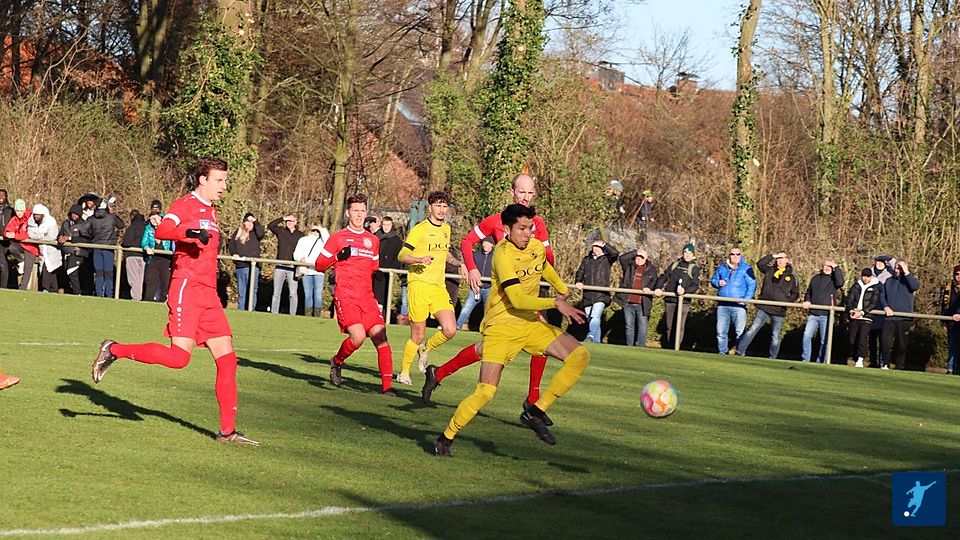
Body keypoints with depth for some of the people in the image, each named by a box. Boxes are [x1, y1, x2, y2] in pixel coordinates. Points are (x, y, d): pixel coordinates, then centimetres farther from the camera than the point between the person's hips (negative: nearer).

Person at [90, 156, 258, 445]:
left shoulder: (211, 211, 22)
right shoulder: (185, 204, -5)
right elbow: (162, 231, -24)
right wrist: (190, 232, -37)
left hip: (208, 295, 8)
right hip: (187, 288, -8)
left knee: (227, 359, 2)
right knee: (179, 357, -18)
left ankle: (227, 430, 4)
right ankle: (114, 350, -1)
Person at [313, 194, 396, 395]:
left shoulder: (373, 240, 18)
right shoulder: (337, 238, 4)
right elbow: (319, 265, 3)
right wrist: (338, 256, -12)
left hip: (367, 298, 5)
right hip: (345, 297, -5)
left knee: (381, 338, -9)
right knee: (358, 336, -23)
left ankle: (387, 385, -6)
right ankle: (337, 361, 7)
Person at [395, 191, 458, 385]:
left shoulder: (446, 228, 15)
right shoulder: (419, 229, -5)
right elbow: (402, 256, -9)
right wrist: (420, 260, -25)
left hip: (439, 287, 6)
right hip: (419, 284, -6)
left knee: (450, 330, -11)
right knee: (417, 336, -4)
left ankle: (425, 349, 18)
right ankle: (404, 372, 16)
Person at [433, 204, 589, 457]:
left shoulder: (537, 247, 5)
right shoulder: (504, 254, -18)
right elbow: (517, 300, -27)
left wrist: (562, 289, 47)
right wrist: (555, 303, -32)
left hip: (531, 323, 7)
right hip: (501, 326, -7)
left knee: (580, 356, -11)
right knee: (485, 392, -16)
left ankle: (536, 413, -9)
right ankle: (446, 438, 5)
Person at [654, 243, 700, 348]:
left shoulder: (694, 269, 5)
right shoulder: (674, 265, 16)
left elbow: (695, 286, -5)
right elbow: (663, 277, 13)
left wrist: (685, 290, -25)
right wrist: (658, 288, -6)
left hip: (683, 301, -3)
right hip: (669, 300, 3)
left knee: (679, 327, -6)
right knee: (669, 327, 6)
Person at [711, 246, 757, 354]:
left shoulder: (746, 269, 0)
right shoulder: (722, 268, 13)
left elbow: (752, 285, -2)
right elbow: (713, 280, 22)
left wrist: (746, 299, -13)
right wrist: (718, 283, -3)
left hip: (738, 305, -4)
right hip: (723, 305, 4)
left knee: (740, 331, -7)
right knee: (721, 331, 5)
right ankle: (722, 352, 14)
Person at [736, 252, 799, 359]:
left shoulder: (791, 277, 8)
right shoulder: (770, 271, 9)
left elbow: (795, 294, 12)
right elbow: (760, 264, -8)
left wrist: (787, 301, -6)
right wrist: (772, 256, -6)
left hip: (779, 311, 1)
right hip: (764, 308, -1)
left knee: (775, 336, 5)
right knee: (753, 329, -11)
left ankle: (772, 359, 12)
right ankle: (740, 351, -12)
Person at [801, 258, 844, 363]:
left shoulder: (834, 279, 4)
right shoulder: (815, 279, 17)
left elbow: (840, 283, -19)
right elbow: (808, 292, 27)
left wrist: (836, 268, -9)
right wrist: (807, 301, 6)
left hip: (826, 315, -3)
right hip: (813, 315, 3)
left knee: (824, 341, 0)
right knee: (807, 335, -15)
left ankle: (820, 363, 9)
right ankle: (805, 360, -10)